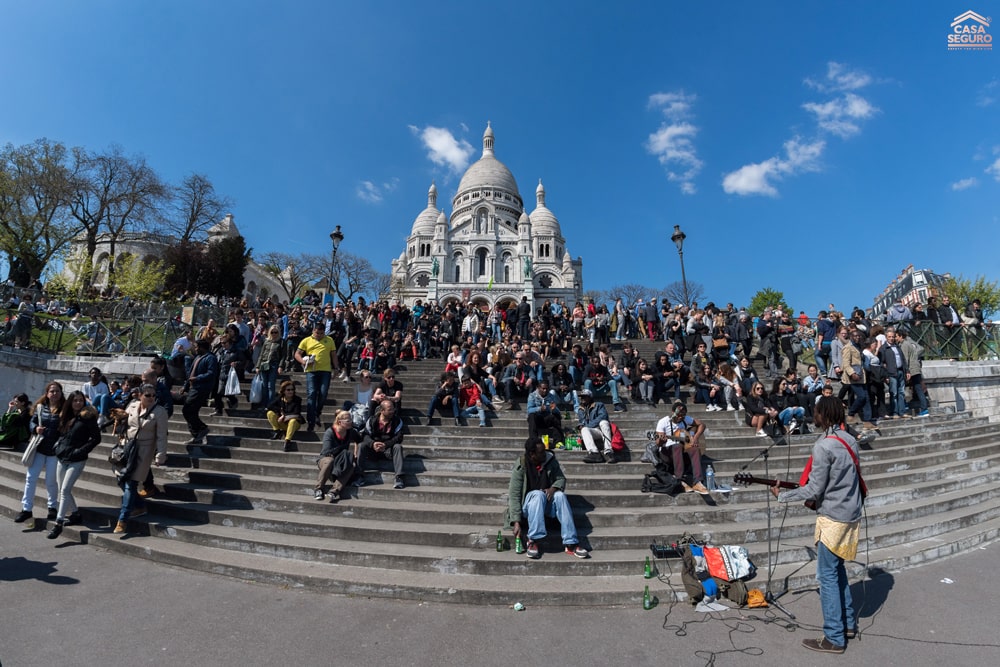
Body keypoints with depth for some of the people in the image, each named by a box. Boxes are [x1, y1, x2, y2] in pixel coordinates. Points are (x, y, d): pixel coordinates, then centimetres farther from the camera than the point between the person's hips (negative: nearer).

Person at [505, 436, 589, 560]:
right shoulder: (520, 467, -19)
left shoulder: (550, 460, -7)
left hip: (546, 503, 4)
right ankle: (533, 541, -29)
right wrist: (516, 522, -27)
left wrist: (553, 488, -22)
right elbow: (514, 495, -20)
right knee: (538, 494, -36)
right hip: (528, 505, -3)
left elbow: (561, 479, 2)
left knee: (560, 495, -28)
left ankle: (570, 544, -28)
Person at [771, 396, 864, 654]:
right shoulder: (849, 440, 4)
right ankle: (849, 623, 32)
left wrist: (781, 495, -9)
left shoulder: (823, 446, -23)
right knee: (838, 569, 22)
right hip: (851, 514, 9)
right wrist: (822, 492, 19)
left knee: (828, 576, 1)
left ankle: (834, 638, 10)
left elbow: (814, 490, -20)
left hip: (833, 518, -9)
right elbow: (846, 478, 14)